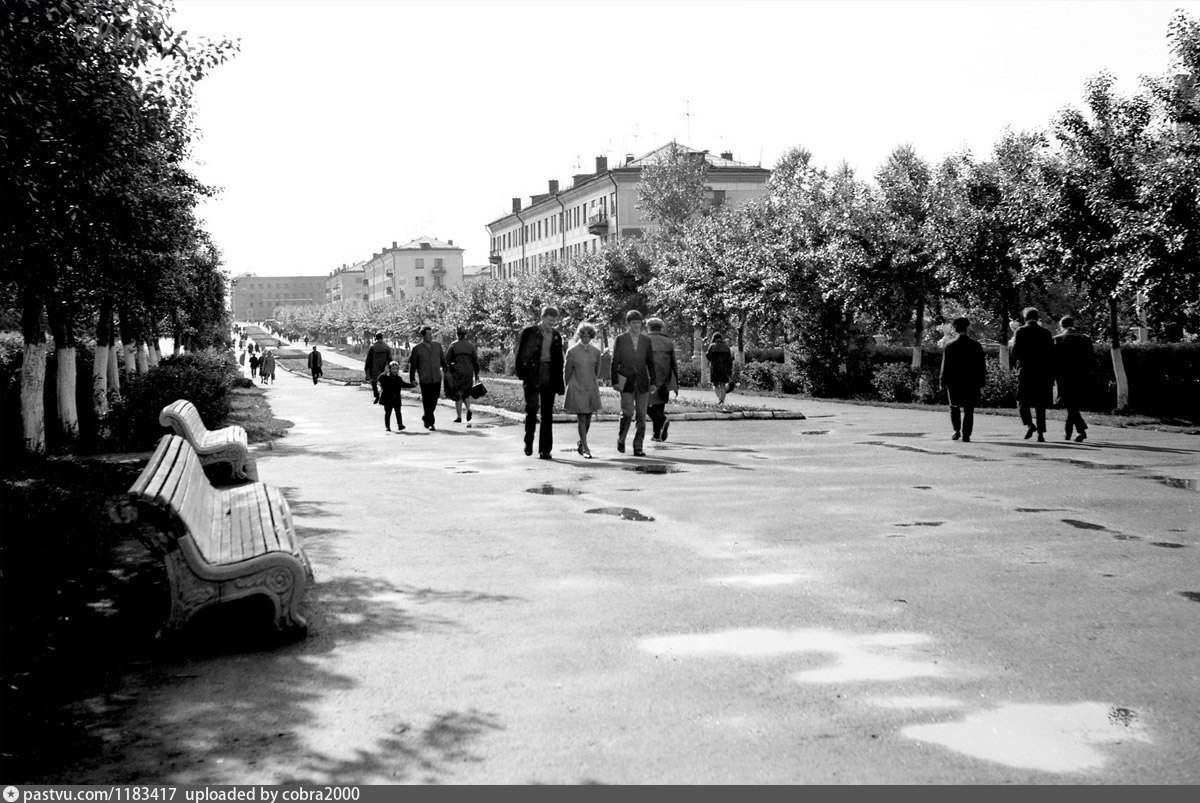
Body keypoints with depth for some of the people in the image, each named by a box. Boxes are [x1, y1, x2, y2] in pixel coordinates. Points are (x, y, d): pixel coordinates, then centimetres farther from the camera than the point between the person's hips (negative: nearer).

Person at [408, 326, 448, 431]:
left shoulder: (437, 345, 7)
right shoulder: (417, 349, -3)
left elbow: (443, 360, 16)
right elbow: (412, 365, 3)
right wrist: (412, 379, 1)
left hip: (437, 379, 3)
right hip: (424, 380, -3)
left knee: (433, 401, 8)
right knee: (427, 402, -3)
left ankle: (426, 418, 31)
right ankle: (430, 424, 4)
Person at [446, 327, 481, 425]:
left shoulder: (453, 345, -4)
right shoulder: (471, 345, 3)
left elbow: (447, 359, -3)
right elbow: (476, 361, 3)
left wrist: (447, 372, 9)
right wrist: (476, 374, 10)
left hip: (457, 372, -2)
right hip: (469, 372, 2)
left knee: (457, 394, 6)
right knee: (466, 393, 16)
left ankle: (459, 417, 6)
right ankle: (468, 409, -10)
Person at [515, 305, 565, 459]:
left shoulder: (556, 336, 13)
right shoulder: (528, 332, 0)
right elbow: (520, 354, 0)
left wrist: (559, 383, 12)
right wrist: (521, 374, -9)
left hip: (549, 377, 4)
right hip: (532, 375, -4)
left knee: (547, 414, 2)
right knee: (532, 407, -16)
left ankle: (545, 450, 5)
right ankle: (528, 442, 4)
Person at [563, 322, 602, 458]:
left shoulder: (596, 352, 5)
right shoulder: (572, 352, -4)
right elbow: (567, 372, 3)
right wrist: (568, 389, 8)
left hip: (591, 389, 4)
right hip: (577, 389, -3)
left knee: (588, 419, 7)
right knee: (581, 419, -7)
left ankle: (581, 443, 28)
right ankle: (585, 448, -5)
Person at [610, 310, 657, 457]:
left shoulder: (646, 340, 11)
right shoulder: (620, 340, 4)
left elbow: (650, 363, 12)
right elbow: (614, 362, 3)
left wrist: (653, 382, 6)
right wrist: (615, 381, -6)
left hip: (642, 383, 3)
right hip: (626, 382, -3)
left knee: (641, 416, 1)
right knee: (627, 413, -13)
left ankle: (638, 447, 6)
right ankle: (621, 440, 11)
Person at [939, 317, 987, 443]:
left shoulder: (949, 345, -3)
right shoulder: (976, 345, 1)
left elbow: (945, 365, -3)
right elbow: (981, 365, 3)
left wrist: (943, 381, 2)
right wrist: (982, 380, 9)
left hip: (954, 382, 0)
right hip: (971, 382, 0)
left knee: (954, 407, 16)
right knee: (968, 409, 2)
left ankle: (957, 431, 12)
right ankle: (966, 435, -5)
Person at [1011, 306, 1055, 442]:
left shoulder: (1020, 332, -4)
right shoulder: (1046, 333, 5)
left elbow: (1015, 353, -9)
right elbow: (1051, 356, 5)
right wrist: (1051, 376, 10)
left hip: (1025, 371, -3)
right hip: (1043, 374, 3)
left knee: (1022, 401, 9)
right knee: (1040, 404, 7)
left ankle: (1029, 424, -13)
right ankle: (1041, 433, 4)